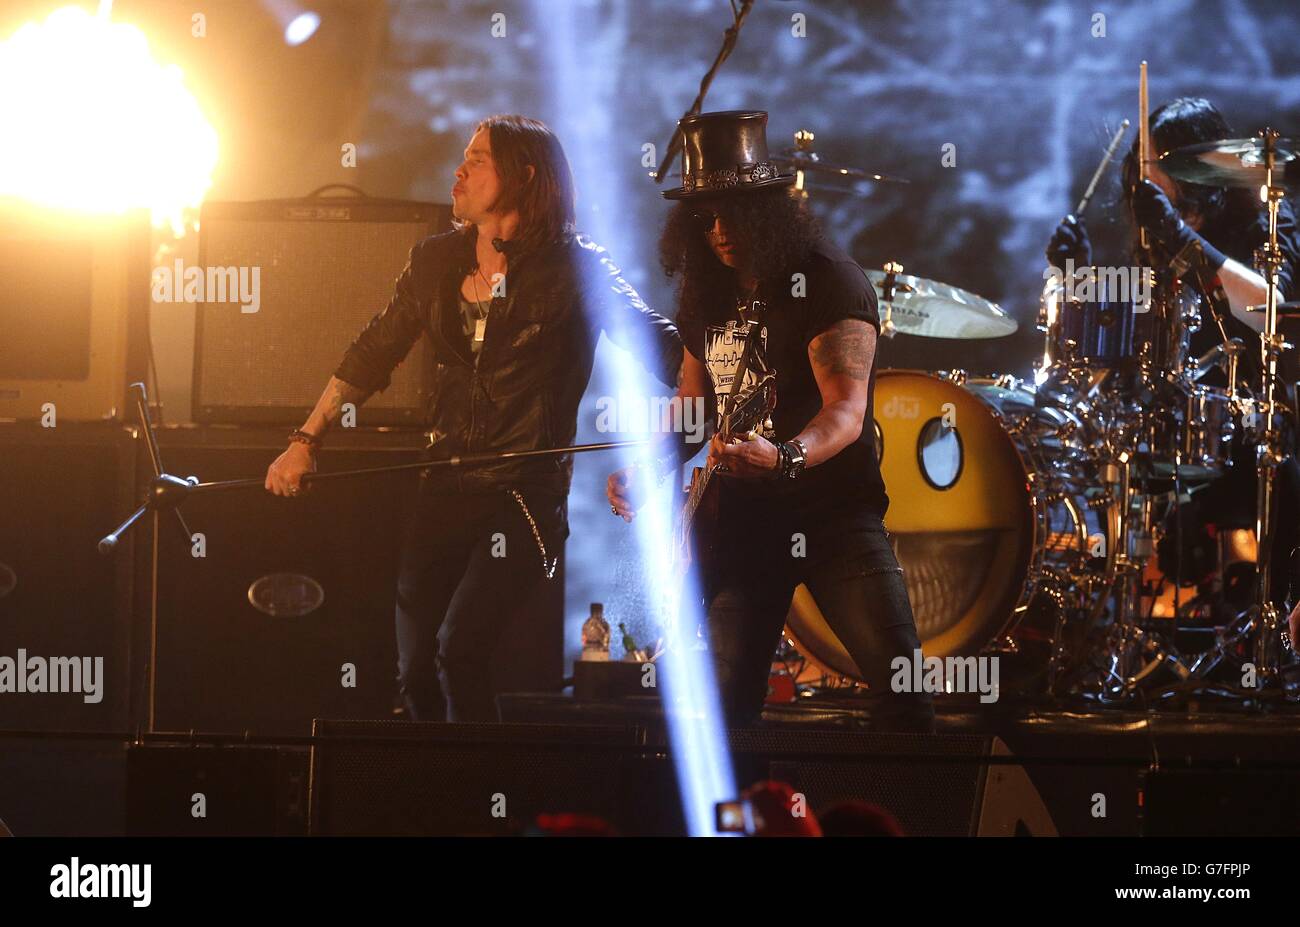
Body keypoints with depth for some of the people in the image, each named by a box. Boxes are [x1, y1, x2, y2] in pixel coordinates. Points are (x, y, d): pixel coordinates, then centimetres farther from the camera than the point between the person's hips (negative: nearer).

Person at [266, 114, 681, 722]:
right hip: (447, 489, 6)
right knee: (416, 672, 6)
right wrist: (306, 441, 17)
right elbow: (371, 355, 18)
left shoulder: (575, 270, -8)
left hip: (527, 491, -6)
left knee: (458, 652, -22)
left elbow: (662, 348, -13)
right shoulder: (436, 262, 9)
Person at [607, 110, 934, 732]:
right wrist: (645, 471, 3)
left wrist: (785, 458, -43)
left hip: (833, 513, -5)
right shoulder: (706, 295, 8)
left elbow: (847, 411, -23)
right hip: (745, 519, 6)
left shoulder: (828, 281, -13)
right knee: (727, 701, 3)